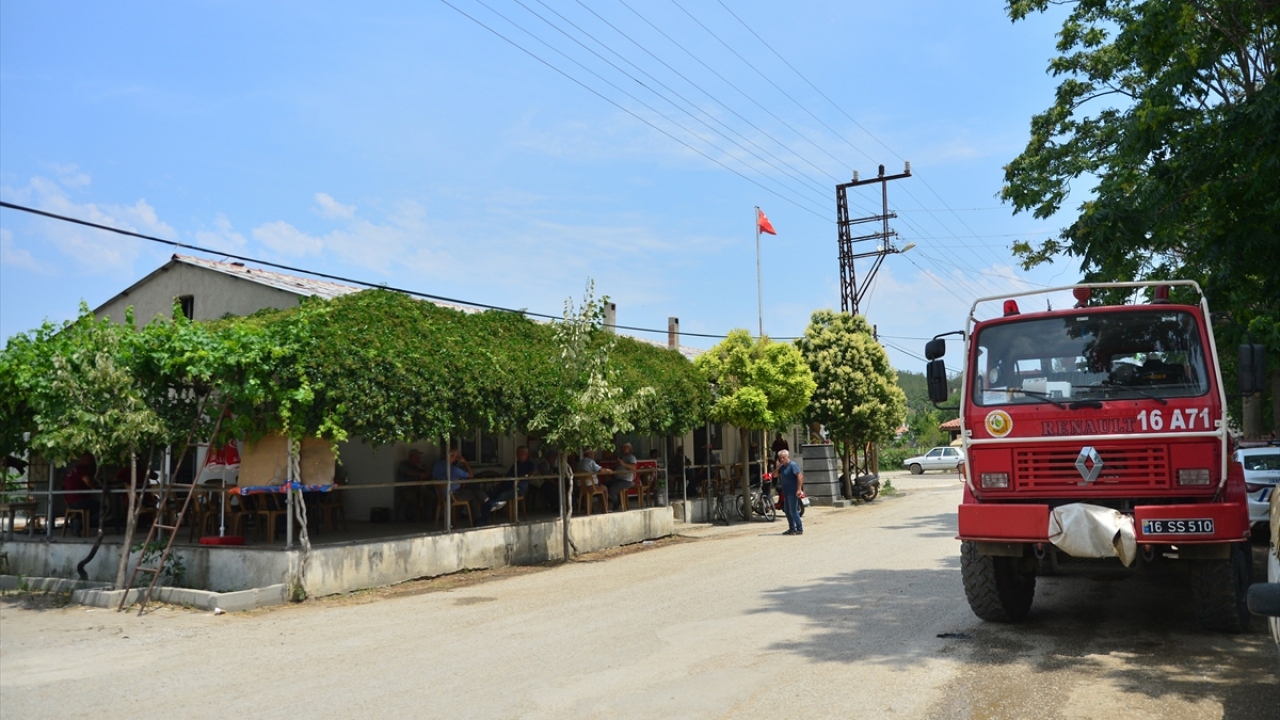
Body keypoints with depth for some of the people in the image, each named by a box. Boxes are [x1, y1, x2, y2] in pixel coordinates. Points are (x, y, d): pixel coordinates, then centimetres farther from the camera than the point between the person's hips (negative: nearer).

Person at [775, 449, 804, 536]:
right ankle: (792, 528, 21)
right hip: (786, 492, 9)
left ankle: (800, 529, -1)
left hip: (792, 492, -9)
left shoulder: (792, 465, -13)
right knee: (787, 511, 12)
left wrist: (799, 489, -25)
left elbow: (800, 476, -20)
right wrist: (777, 467, -2)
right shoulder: (782, 467, 13)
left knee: (793, 511, -8)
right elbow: (775, 475, 17)